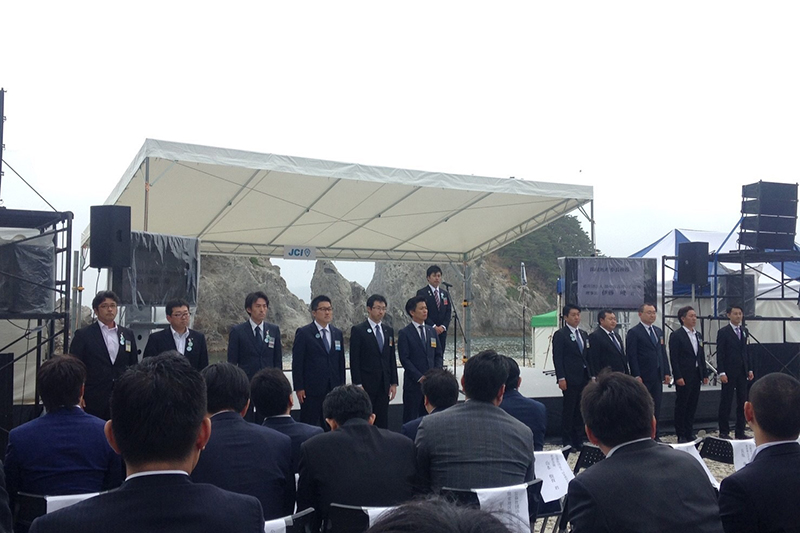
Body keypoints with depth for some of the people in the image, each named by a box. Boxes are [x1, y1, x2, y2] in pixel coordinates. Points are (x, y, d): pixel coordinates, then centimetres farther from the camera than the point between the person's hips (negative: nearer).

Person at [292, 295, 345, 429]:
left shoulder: (338, 333, 12)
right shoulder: (303, 333, -3)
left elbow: (341, 362, 14)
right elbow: (297, 362, -5)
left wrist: (341, 386, 10)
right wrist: (299, 388, -10)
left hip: (333, 389, 5)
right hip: (311, 390, -4)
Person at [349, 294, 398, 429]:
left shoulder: (389, 331, 13)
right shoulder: (358, 330, -4)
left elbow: (392, 359, 14)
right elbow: (354, 360, -8)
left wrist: (393, 383, 8)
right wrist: (357, 385, -13)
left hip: (384, 385, 5)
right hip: (366, 385, -5)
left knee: (382, 422, 6)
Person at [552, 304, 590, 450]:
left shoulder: (583, 334, 15)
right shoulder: (560, 335, -5)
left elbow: (587, 355, 17)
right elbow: (557, 358, -10)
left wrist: (591, 375, 10)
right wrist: (561, 378, -16)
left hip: (584, 378, 6)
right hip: (570, 379, -6)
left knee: (580, 410, 9)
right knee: (568, 410, -1)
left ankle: (578, 440, 17)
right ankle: (567, 442, 7)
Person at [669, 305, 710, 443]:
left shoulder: (698, 335, 14)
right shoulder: (676, 335, -8)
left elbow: (702, 356, 17)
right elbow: (674, 358, -12)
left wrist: (705, 374, 11)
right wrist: (678, 377, -17)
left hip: (696, 375, 7)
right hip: (683, 377, -7)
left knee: (692, 406, 10)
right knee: (681, 406, 0)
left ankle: (689, 434, 19)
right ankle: (681, 435, 6)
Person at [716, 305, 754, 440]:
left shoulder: (744, 331, 12)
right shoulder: (723, 332, -5)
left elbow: (746, 351, 15)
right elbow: (720, 354, -9)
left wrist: (750, 369, 8)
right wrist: (721, 372, -15)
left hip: (742, 372, 6)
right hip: (729, 372, -6)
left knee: (742, 402, 7)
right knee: (726, 403, 0)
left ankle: (740, 431, 15)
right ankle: (724, 432, 7)